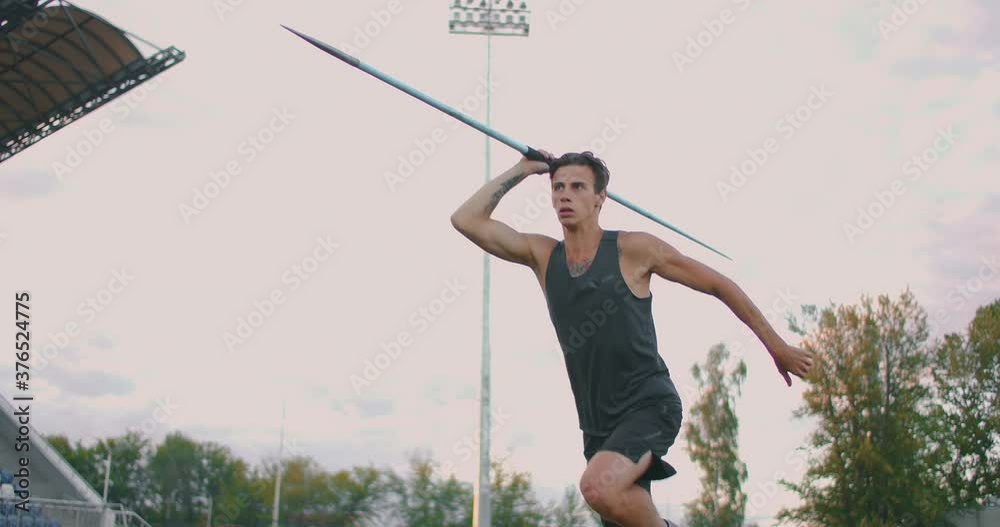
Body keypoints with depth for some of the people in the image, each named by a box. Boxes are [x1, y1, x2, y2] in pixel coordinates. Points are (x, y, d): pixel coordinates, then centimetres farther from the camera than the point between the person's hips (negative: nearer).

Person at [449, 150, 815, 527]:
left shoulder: (633, 249, -7)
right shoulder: (541, 255, 5)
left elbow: (719, 285, 0)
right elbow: (466, 220, -1)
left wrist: (777, 348, 4)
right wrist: (522, 170, 0)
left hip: (649, 406, -6)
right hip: (596, 421, 6)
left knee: (599, 486, -32)